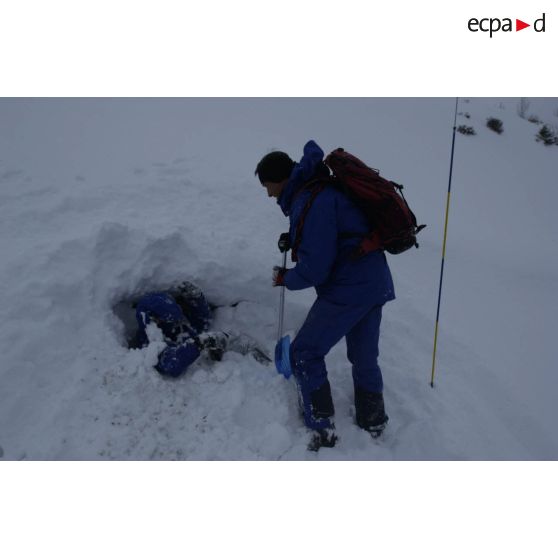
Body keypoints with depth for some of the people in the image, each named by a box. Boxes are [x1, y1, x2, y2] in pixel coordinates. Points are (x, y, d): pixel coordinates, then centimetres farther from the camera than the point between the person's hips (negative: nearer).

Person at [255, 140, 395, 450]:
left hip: (347, 289, -10)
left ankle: (322, 428, 8)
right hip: (376, 283, 10)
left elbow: (314, 270, -20)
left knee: (305, 354, 3)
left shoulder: (311, 203, -20)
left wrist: (285, 278, -1)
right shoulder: (319, 188, 11)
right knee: (364, 357, 21)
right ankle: (374, 422, 36)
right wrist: (293, 240, 11)